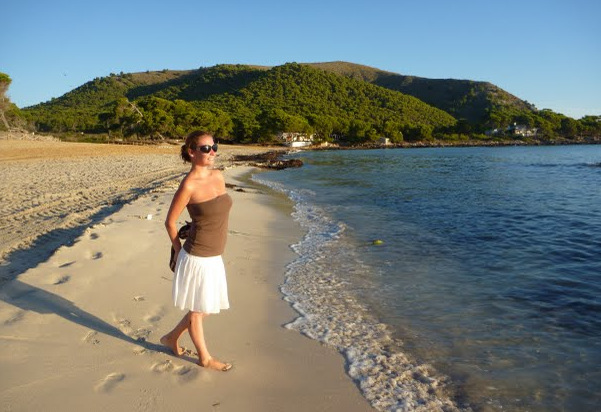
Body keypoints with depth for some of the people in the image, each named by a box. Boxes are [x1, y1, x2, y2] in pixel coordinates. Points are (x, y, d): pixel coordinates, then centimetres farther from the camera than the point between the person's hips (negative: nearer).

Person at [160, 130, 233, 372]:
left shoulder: (218, 176, 3)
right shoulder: (188, 185, -18)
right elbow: (170, 222, -8)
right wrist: (180, 252, 3)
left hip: (214, 257, 8)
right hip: (197, 259, -8)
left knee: (208, 308, 22)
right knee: (197, 310, 13)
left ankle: (171, 338, 43)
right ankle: (205, 358, 34)